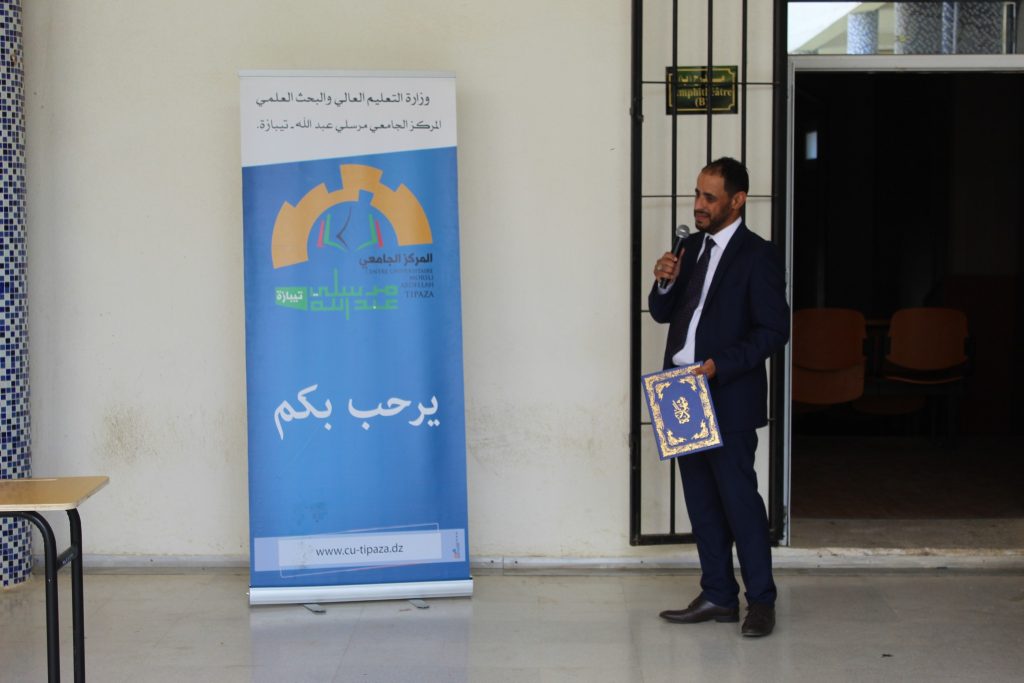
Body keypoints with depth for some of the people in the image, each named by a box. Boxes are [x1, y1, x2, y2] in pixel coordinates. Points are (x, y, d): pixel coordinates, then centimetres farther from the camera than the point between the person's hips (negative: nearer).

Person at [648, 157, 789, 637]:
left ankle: (760, 600, 8)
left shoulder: (757, 255, -8)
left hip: (729, 399, -7)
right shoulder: (693, 248, 13)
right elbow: (663, 314, 16)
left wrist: (720, 365, -20)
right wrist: (665, 283, -5)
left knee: (739, 498, -4)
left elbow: (774, 329, -13)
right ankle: (718, 596, 21)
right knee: (701, 501, 11)